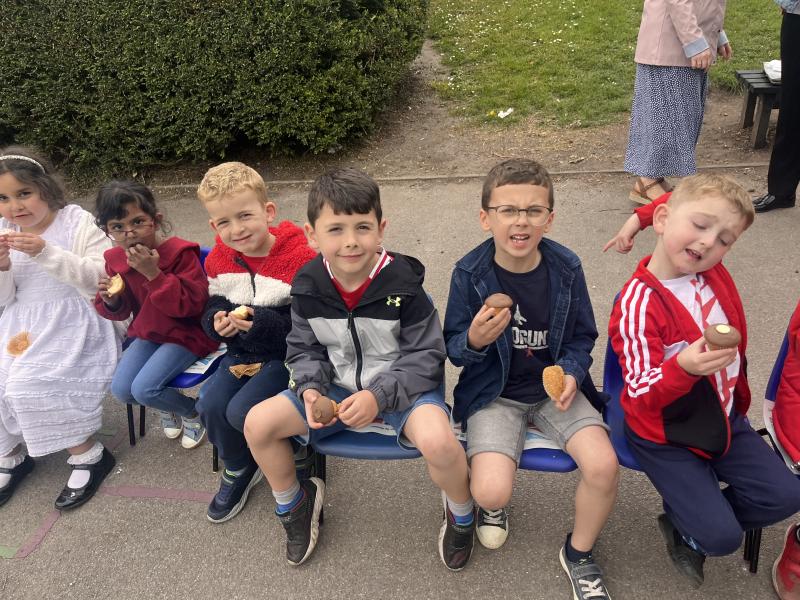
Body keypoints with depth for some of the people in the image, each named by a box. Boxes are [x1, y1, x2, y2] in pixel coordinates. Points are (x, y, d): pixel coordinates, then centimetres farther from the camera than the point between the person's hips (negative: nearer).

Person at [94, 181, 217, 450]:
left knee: (144, 389, -20)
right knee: (121, 390, -9)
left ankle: (193, 411, 11)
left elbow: (192, 304, -28)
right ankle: (167, 405, 23)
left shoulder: (180, 252, -21)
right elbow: (122, 311, 10)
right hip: (147, 334, 7)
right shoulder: (115, 259, -2)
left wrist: (154, 274, -35)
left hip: (186, 335, -6)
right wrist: (110, 301, -15)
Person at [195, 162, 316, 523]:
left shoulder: (301, 258, -22)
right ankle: (238, 468, 18)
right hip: (241, 351, 6)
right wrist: (217, 321, -14)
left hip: (285, 356, -6)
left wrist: (265, 324, -33)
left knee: (241, 411, -21)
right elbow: (212, 305, 11)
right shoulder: (218, 261, -2)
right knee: (210, 405, -12)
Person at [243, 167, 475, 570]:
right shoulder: (308, 287, -8)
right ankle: (293, 502, 21)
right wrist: (310, 389, -15)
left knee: (437, 440, -35)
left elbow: (425, 356, -15)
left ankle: (461, 513, 2)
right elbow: (304, 349, 6)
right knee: (258, 423, -9)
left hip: (402, 385, -4)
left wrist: (379, 395, -27)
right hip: (338, 387, 4)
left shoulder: (402, 284, -20)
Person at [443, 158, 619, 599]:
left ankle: (579, 554, 11)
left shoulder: (566, 269, -7)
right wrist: (474, 340, -27)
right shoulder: (469, 274, -12)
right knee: (492, 492, -24)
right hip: (494, 393, -2)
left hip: (553, 389, 2)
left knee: (603, 465, -22)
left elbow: (582, 336, 6)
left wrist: (571, 372, -14)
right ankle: (490, 505, 20)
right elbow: (453, 349, -4)